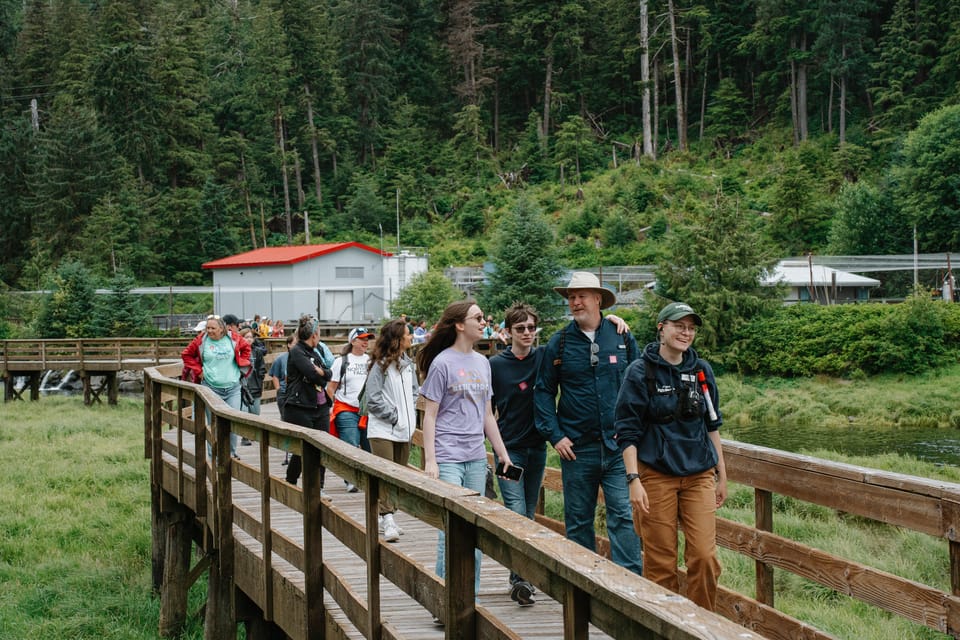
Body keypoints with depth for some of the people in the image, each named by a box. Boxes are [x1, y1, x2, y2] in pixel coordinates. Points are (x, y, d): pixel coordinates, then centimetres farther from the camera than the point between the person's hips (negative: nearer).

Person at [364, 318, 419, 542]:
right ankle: (388, 521, -18)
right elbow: (373, 399, -12)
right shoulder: (380, 366, -11)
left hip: (404, 430, 8)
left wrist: (410, 416, 6)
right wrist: (395, 416, -12)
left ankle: (385, 519, 20)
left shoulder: (408, 364, 10)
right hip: (382, 430, -8)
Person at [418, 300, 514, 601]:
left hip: (476, 458, 6)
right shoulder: (442, 363, -6)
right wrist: (430, 460, -13)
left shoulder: (482, 362, 13)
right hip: (448, 458, -6)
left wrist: (502, 453, 17)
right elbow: (430, 415, -6)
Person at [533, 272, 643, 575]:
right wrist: (555, 435, -3)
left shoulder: (622, 337, 4)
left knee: (624, 516, -9)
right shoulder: (559, 342, 3)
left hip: (618, 445, -1)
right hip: (577, 448, 1)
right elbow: (544, 391, 6)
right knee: (578, 522, 8)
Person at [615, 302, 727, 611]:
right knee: (660, 562, 0)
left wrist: (721, 474, 17)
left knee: (704, 556, -5)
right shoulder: (640, 371, -4)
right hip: (656, 476, -3)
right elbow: (627, 431, -5)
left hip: (699, 474, 3)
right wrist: (633, 479, -12)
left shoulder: (702, 369, 8)